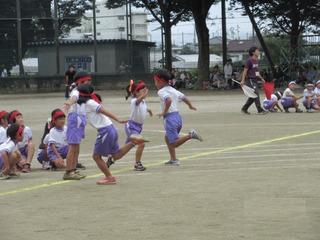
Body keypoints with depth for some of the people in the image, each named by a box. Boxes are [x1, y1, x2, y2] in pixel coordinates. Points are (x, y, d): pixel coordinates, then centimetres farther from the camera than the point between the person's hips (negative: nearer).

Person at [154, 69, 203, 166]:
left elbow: (169, 100, -28)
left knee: (174, 144, -9)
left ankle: (190, 135, -22)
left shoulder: (161, 91, -9)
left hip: (170, 118, -9)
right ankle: (173, 159, 23)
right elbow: (185, 98, 23)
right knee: (167, 138, 25)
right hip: (178, 117, 9)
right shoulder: (173, 90, 15)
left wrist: (164, 112, -17)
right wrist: (190, 106, 44)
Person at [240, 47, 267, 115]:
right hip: (250, 80, -9)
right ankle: (260, 110, -11)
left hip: (255, 80, 9)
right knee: (256, 94, -12)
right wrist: (243, 80, -18)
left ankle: (244, 109, 20)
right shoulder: (250, 61, -11)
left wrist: (261, 78, 19)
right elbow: (245, 70, -13)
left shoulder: (257, 61, 15)